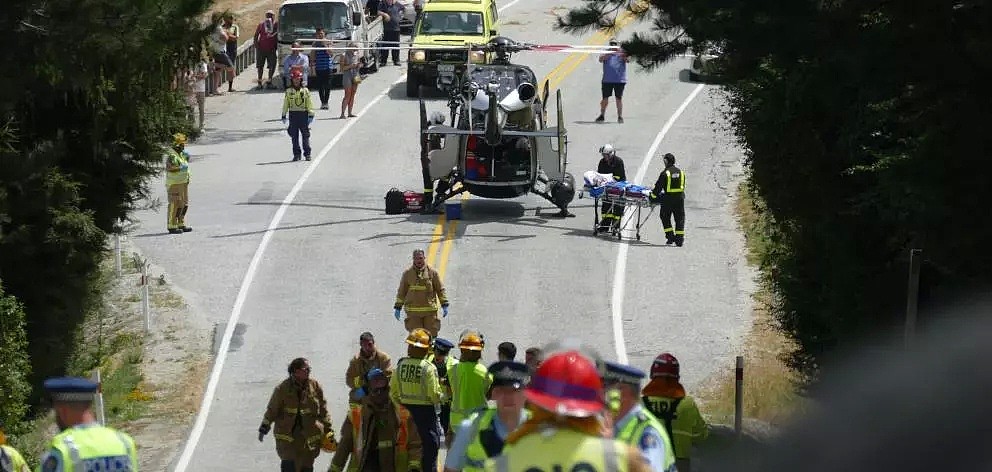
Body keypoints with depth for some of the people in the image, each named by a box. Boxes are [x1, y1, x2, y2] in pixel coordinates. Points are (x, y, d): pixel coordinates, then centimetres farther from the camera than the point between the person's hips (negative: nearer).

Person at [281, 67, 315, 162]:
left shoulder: (305, 91, 3)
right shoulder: (289, 91, 6)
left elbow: (309, 103, 3)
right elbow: (285, 104, 9)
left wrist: (311, 115, -2)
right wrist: (283, 116, 7)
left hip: (303, 115, -1)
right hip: (293, 115, 1)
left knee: (305, 135, 0)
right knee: (294, 136, 3)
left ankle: (307, 153, 7)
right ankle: (296, 154, 10)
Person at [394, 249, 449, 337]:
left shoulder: (432, 272, 4)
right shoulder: (407, 273, 7)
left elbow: (440, 289, 7)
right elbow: (401, 292, 12)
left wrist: (444, 305, 1)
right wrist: (397, 307, 10)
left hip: (430, 310, 0)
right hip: (413, 312, 0)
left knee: (431, 336, 2)